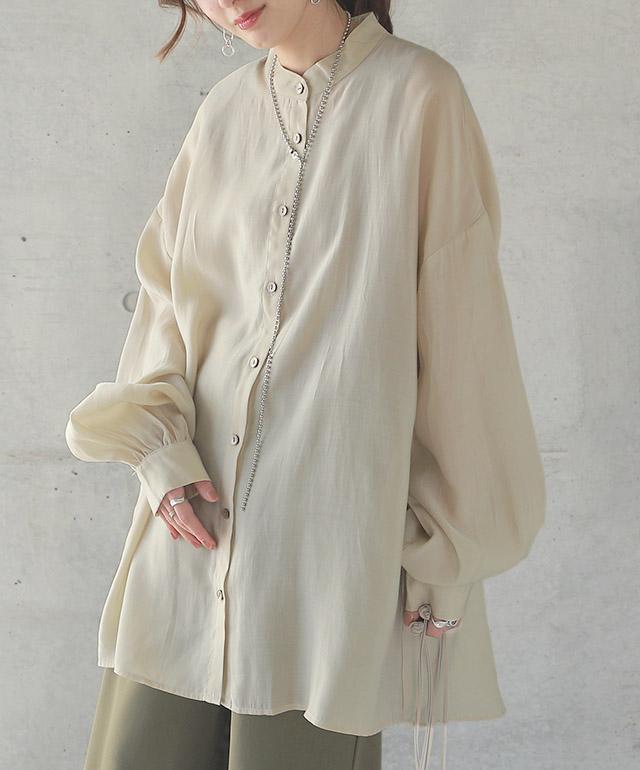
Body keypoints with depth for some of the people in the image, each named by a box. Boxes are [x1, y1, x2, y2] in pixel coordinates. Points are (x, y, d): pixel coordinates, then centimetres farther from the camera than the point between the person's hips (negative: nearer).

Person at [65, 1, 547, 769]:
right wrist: (155, 441, -3)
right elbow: (164, 293, 15)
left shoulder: (417, 97, -5)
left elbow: (460, 337, -5)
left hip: (332, 545, -5)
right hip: (195, 529, 5)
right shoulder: (224, 113, 11)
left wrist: (443, 551, -5)